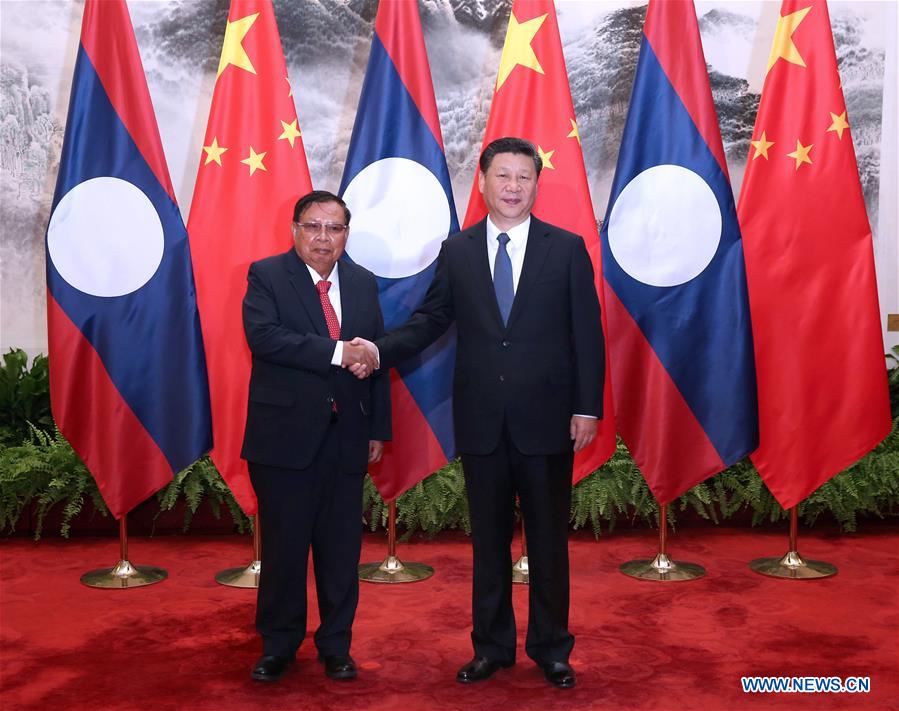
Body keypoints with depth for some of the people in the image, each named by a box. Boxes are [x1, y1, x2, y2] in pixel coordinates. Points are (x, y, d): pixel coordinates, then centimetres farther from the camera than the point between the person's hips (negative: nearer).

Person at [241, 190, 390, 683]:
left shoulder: (363, 283, 11)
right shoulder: (267, 276, -2)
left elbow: (376, 358, 12)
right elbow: (263, 336, -19)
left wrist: (378, 428, 9)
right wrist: (337, 352, -22)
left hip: (346, 437, 4)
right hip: (286, 434, -3)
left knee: (341, 547, 9)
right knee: (283, 547, 5)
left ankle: (336, 646, 25)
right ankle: (278, 646, 23)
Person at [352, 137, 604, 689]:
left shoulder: (567, 249, 0)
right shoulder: (457, 252, 5)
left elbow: (587, 333, -2)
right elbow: (431, 320, 6)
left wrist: (588, 408, -7)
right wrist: (381, 350, -11)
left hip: (546, 420, -1)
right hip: (481, 420, 2)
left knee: (548, 538, 9)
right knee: (489, 538, 12)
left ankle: (551, 647, 24)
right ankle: (492, 645, 27)